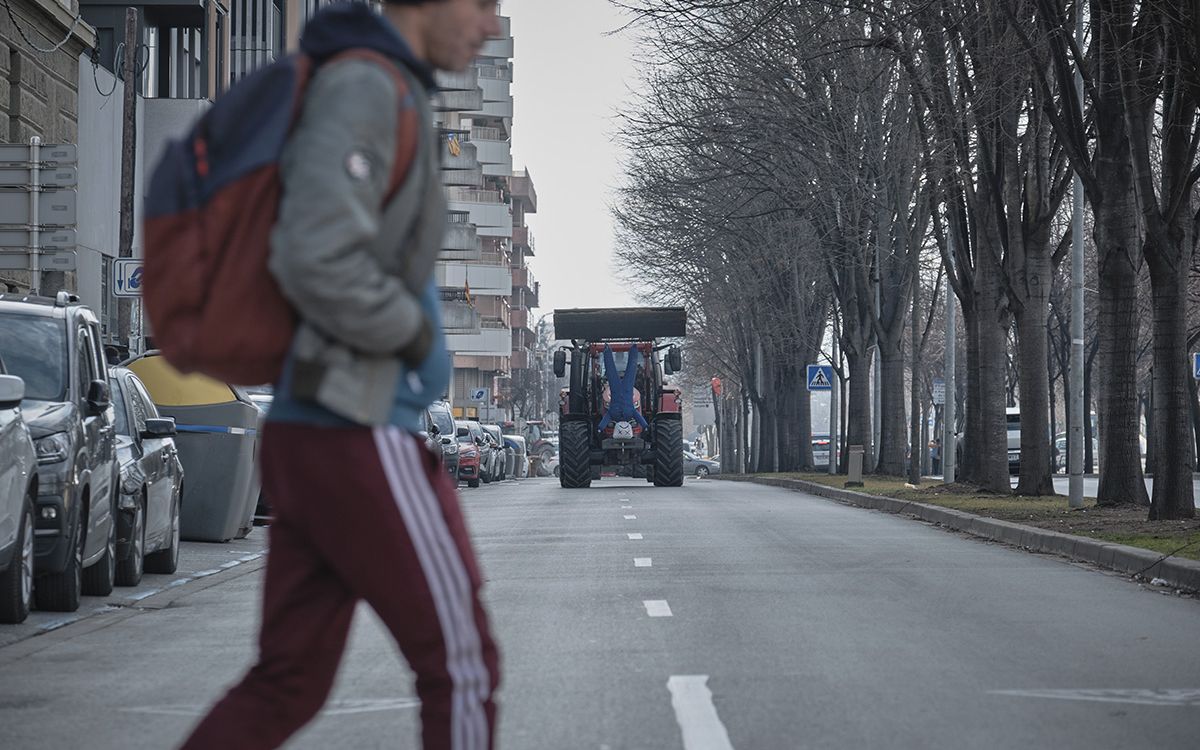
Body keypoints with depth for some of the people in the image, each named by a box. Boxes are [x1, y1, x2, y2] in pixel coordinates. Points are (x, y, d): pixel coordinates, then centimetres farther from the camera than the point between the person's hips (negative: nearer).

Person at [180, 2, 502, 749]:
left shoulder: (375, 100, 19)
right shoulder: (362, 88, -15)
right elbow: (318, 264, -28)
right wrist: (416, 336, -10)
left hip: (310, 437, 10)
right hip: (364, 442, -10)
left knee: (287, 687, 9)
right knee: (461, 664, 3)